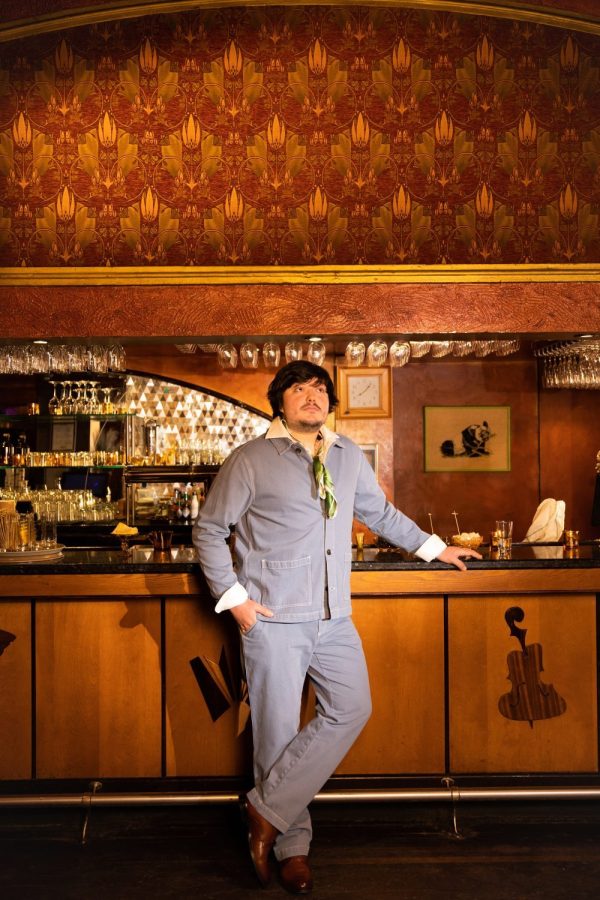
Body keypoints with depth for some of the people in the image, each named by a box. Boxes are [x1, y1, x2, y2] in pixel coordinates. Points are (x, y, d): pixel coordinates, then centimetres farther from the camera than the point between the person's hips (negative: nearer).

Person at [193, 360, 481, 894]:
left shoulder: (349, 456, 12)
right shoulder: (251, 460, -3)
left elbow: (381, 513, 27)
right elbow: (209, 530, 0)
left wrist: (435, 548, 27)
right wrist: (233, 598, -7)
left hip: (334, 617, 5)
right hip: (274, 619, -5)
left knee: (351, 710, -5)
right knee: (278, 730, 0)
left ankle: (267, 809, 5)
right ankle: (292, 846, 16)